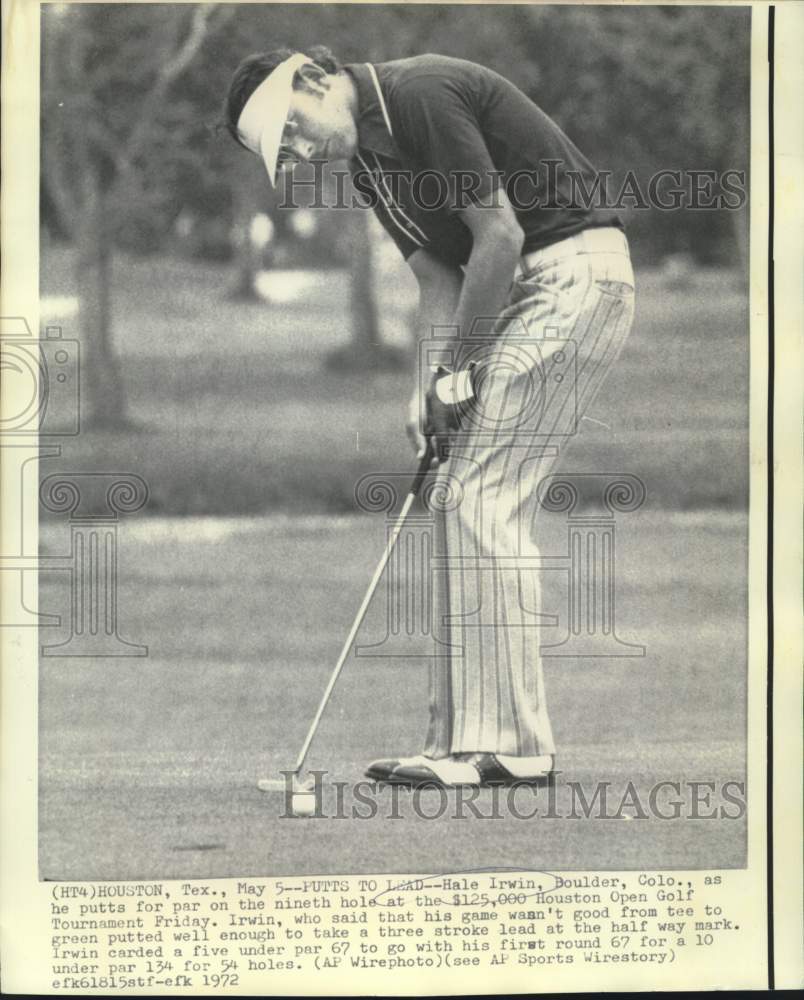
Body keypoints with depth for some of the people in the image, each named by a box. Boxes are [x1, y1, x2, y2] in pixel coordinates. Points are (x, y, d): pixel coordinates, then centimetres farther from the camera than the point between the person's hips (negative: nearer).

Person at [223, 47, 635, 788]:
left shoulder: (421, 96, -16)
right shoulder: (367, 157, 13)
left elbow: (500, 236, -18)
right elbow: (439, 275, 13)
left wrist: (456, 367, -10)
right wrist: (430, 383, -2)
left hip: (574, 273, -10)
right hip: (525, 292, 10)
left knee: (483, 501, -11)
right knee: (462, 499, 8)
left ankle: (508, 743, -8)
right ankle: (465, 736, 11)